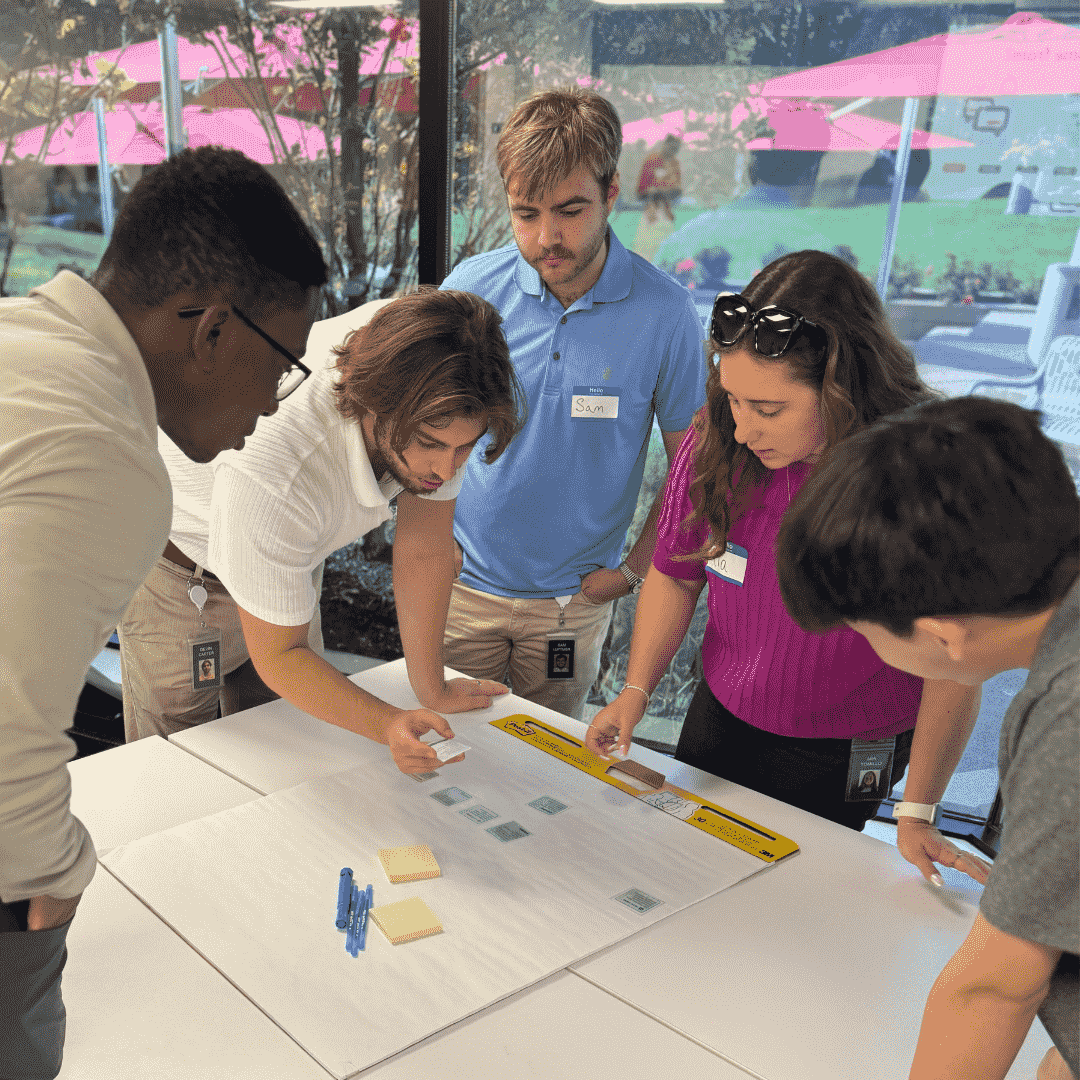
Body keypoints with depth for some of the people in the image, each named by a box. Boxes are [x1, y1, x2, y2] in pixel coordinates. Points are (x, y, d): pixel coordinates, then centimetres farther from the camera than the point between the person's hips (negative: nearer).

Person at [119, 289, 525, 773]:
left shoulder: (433, 404, -30)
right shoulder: (269, 475, -45)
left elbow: (425, 548, -16)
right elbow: (277, 656, -29)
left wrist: (431, 690, -8)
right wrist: (387, 725, -42)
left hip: (292, 556, 5)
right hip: (183, 575, -5)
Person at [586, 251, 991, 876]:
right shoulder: (716, 447, -17)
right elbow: (675, 577, -2)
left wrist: (916, 816, -20)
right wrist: (635, 692, -12)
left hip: (842, 760, -4)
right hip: (718, 720, 4)